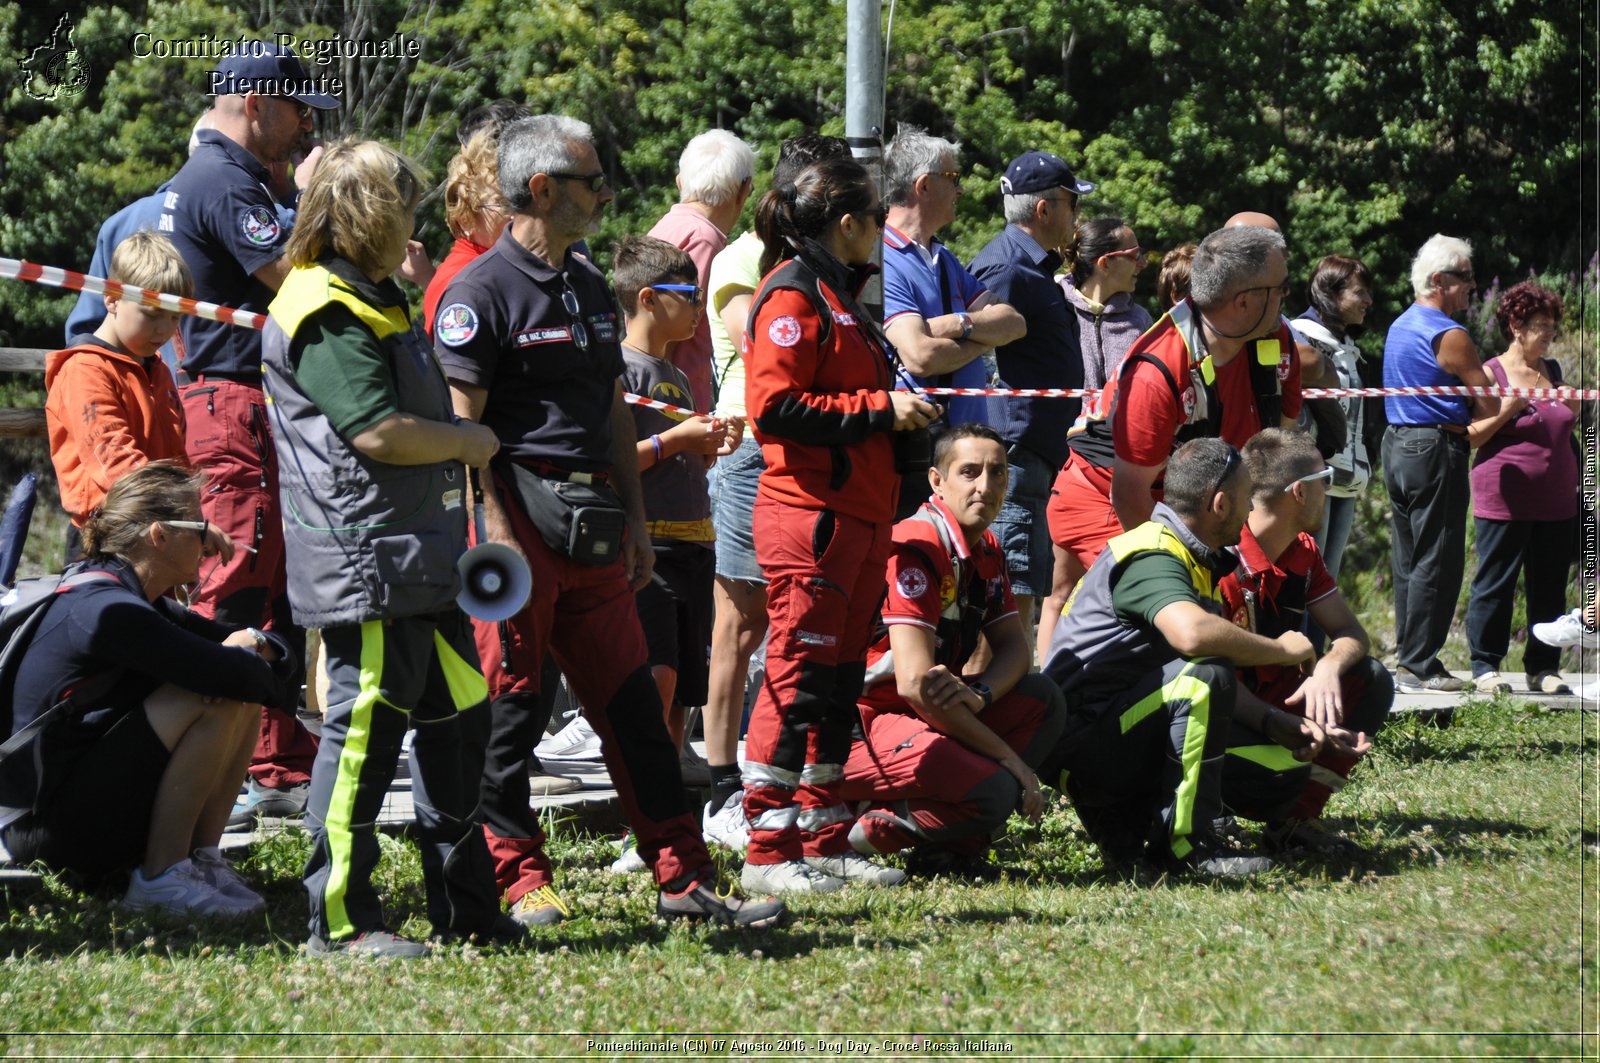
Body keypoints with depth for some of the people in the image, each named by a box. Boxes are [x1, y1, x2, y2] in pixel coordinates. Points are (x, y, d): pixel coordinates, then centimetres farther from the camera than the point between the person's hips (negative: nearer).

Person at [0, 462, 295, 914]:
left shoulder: (145, 605, 12)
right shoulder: (105, 609, -20)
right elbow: (231, 675, -27)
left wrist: (255, 646, -11)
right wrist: (251, 663, -3)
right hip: (52, 822, -10)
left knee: (243, 702, 7)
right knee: (216, 699, -21)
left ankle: (203, 859, 2)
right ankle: (161, 877, -16)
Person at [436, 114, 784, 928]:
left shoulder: (591, 287, 18)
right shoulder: (481, 290, -8)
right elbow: (460, 424, -13)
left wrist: (634, 517, 18)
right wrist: (493, 530, -20)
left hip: (592, 523, 8)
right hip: (520, 512, -8)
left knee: (630, 700, 7)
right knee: (504, 701, -1)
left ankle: (683, 877, 8)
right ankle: (517, 877, 6)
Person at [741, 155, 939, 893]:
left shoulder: (836, 296, 22)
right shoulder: (793, 295, -9)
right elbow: (775, 405, -19)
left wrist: (899, 412, 16)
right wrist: (880, 409, -15)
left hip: (857, 516, 10)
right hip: (809, 515, -10)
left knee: (838, 683, 11)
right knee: (797, 681, -9)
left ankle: (824, 844, 16)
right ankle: (769, 852, -7)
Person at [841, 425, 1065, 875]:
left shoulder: (986, 551, 9)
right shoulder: (918, 547, -20)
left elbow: (1013, 646, 12)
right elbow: (915, 683, -26)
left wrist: (979, 695, -15)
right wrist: (1011, 759, -20)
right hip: (858, 728, -10)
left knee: (1042, 699, -1)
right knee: (993, 790, -27)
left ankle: (952, 846, -3)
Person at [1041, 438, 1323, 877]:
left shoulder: (1194, 561, 17)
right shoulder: (1151, 555, -15)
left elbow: (1218, 687, 17)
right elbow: (1192, 634, -36)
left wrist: (1274, 721, -1)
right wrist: (1282, 650, -20)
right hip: (1085, 741, -10)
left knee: (1282, 754, 4)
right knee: (1203, 674, -30)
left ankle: (1126, 824, 5)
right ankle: (1185, 842, -22)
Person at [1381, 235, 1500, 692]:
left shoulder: (1399, 327, 15)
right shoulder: (1449, 336, -14)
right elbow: (1490, 405, -12)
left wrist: (1455, 416, 11)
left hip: (1396, 446, 9)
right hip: (1435, 451, -9)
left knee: (1408, 560, 13)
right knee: (1437, 563, -5)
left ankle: (1409, 658, 16)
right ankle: (1419, 666, -5)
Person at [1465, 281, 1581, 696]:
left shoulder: (1552, 371, 14)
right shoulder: (1491, 374, -3)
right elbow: (1471, 437, -5)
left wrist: (1573, 405, 5)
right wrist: (1508, 410, -17)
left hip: (1555, 501, 5)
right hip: (1504, 501, -5)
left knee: (1550, 587, 6)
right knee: (1495, 584, -1)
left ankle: (1543, 667, 12)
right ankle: (1485, 666, 6)